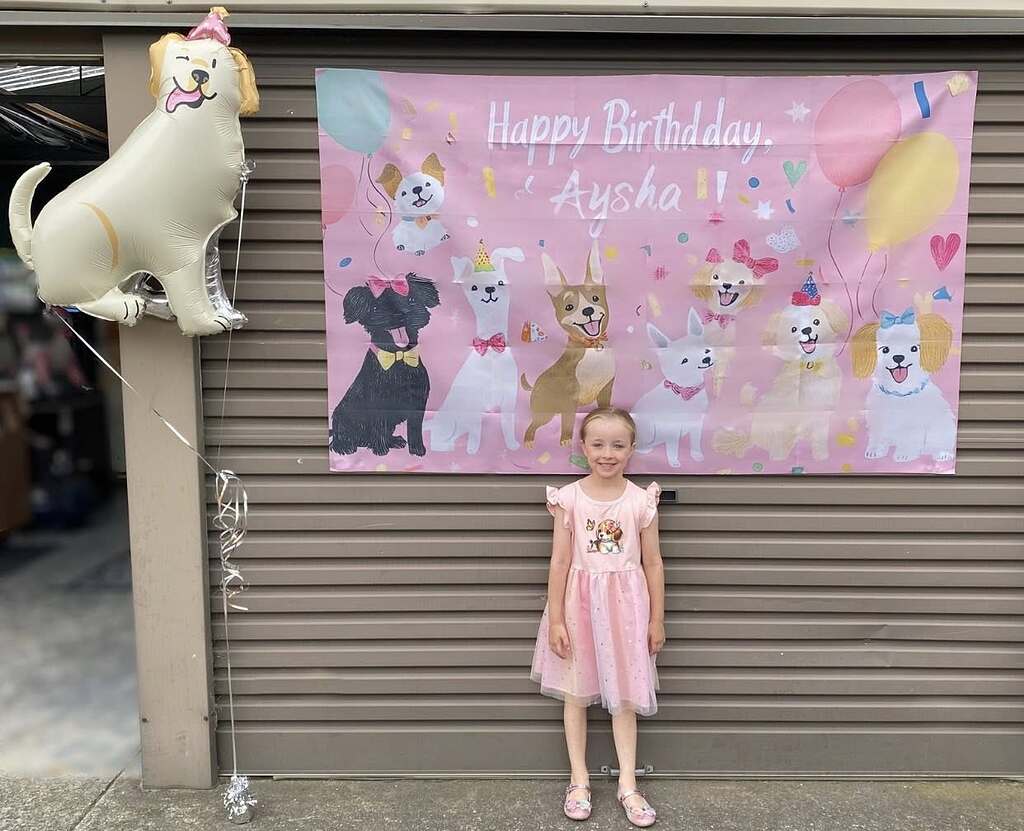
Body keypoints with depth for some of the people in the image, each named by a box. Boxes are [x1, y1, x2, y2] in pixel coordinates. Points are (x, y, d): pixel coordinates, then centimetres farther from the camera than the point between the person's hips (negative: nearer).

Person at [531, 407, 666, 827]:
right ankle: (579, 780, 28)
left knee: (623, 696, 10)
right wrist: (555, 619, -7)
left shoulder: (641, 500, -6)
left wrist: (656, 619, 3)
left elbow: (653, 563, 1)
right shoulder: (568, 498, -8)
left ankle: (628, 785, 25)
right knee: (576, 694, 12)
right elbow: (560, 562, -6)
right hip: (579, 605, 0)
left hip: (624, 607, 0)